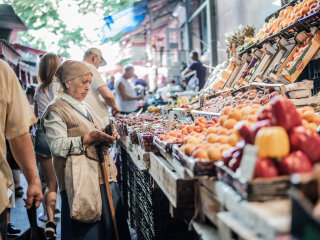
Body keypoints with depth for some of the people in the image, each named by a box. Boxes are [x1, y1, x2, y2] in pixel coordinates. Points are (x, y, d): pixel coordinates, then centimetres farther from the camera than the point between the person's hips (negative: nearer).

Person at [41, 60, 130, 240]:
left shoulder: (86, 108, 21)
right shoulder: (56, 110, -4)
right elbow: (57, 146, -15)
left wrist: (107, 137, 8)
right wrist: (89, 138, -22)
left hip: (103, 176, 8)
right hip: (81, 182, -8)